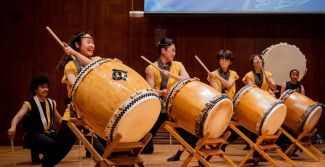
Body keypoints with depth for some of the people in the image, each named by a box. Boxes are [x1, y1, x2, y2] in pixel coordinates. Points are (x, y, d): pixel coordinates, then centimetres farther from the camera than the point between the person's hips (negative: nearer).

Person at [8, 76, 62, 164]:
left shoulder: (51, 103, 13)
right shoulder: (29, 104, -6)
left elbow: (59, 120, 22)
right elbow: (17, 117, -21)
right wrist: (13, 128, -41)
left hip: (48, 133, 7)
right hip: (34, 134, -6)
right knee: (50, 143, -36)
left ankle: (50, 156, 7)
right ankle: (36, 154, -2)